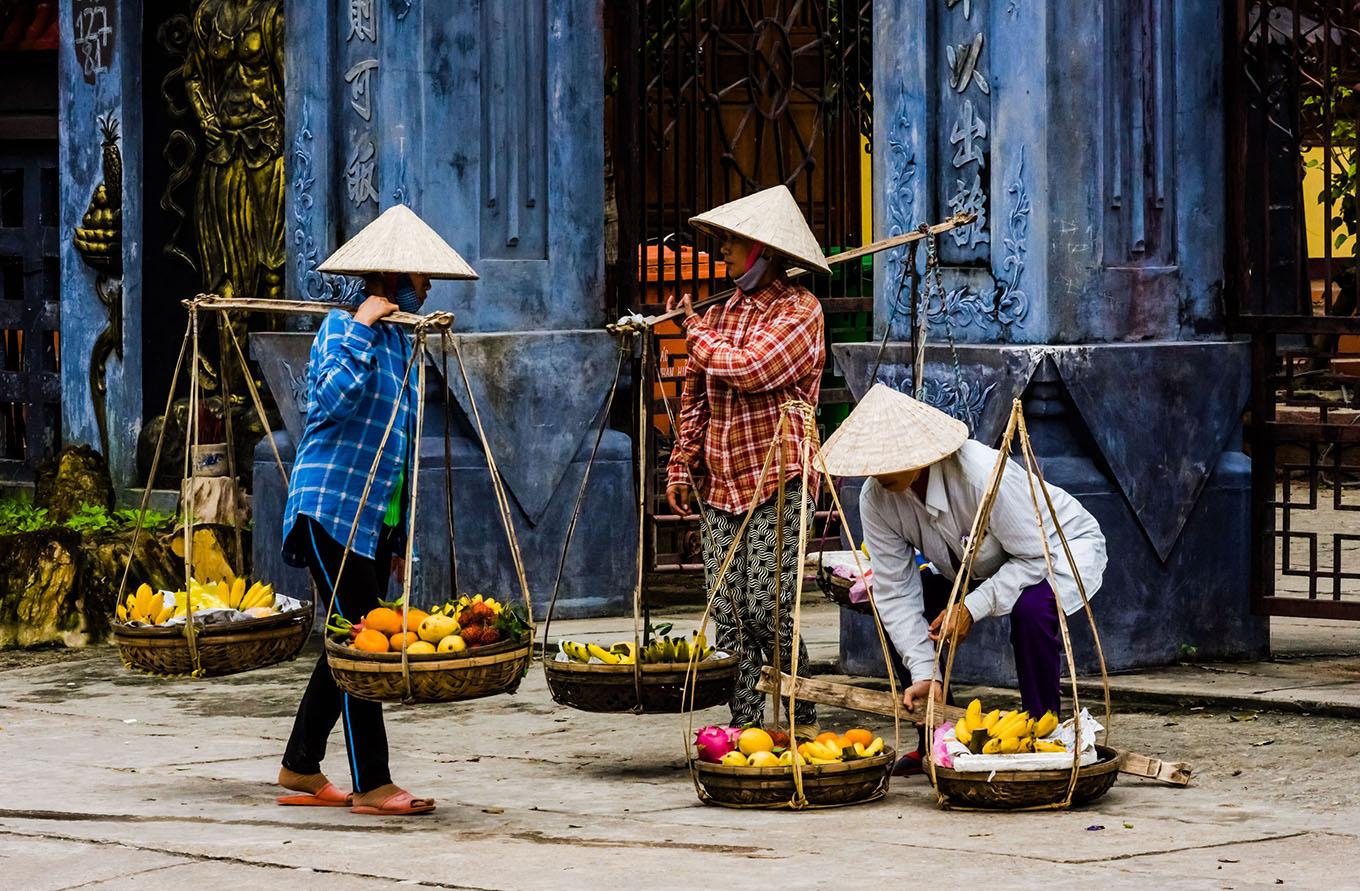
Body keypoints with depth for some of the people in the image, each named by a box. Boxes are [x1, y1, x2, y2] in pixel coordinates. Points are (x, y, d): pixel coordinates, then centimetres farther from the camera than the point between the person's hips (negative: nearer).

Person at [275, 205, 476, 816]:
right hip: (332, 508, -9)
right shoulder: (342, 328, -8)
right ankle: (371, 784, -11)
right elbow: (334, 399, -28)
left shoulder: (398, 341, 18)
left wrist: (400, 536, 22)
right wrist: (362, 328, -23)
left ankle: (300, 770, 18)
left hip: (374, 518, 9)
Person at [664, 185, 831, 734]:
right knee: (727, 611, 0)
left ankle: (803, 719, 2)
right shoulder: (723, 313, 16)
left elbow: (751, 369, -18)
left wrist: (698, 336, -1)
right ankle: (744, 724, 3)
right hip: (720, 483, 6)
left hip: (777, 481, -6)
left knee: (766, 606, -12)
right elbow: (695, 396, 20)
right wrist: (682, 463, 12)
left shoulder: (799, 311, -4)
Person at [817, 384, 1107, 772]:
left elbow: (1036, 558, -32)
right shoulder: (876, 498, -20)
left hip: (1064, 547, -6)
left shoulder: (982, 475, -39)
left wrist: (972, 607, -36)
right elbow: (896, 591, -18)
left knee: (1033, 607, -39)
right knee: (892, 605, -13)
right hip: (975, 570, 7)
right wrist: (924, 674, -26)